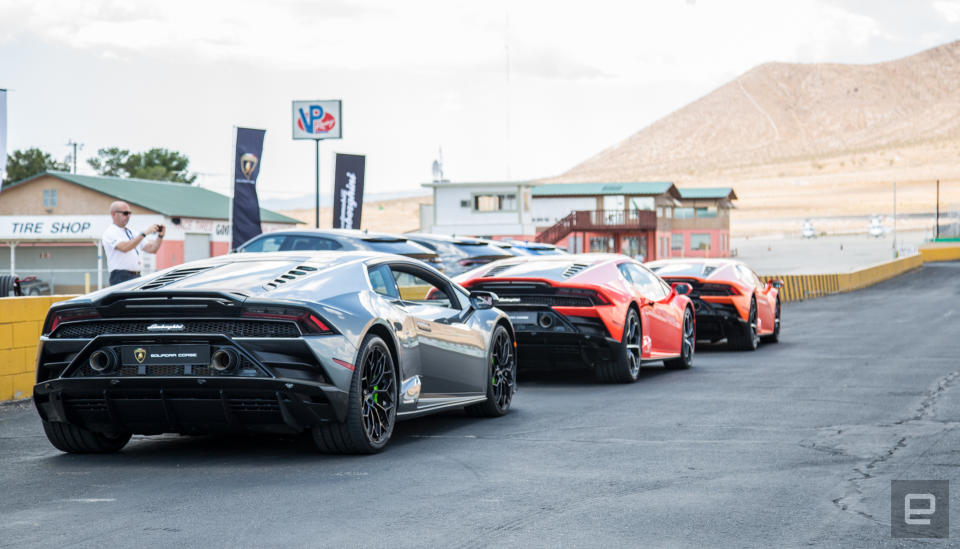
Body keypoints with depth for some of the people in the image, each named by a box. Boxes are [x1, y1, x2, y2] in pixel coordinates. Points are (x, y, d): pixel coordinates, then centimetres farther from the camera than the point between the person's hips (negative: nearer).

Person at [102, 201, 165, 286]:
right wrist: (145, 233, -24)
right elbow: (124, 247, -23)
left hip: (137, 277, 7)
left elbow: (151, 249, 16)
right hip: (121, 278, -7)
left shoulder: (132, 233, 20)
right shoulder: (110, 233, -4)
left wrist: (160, 236, -3)